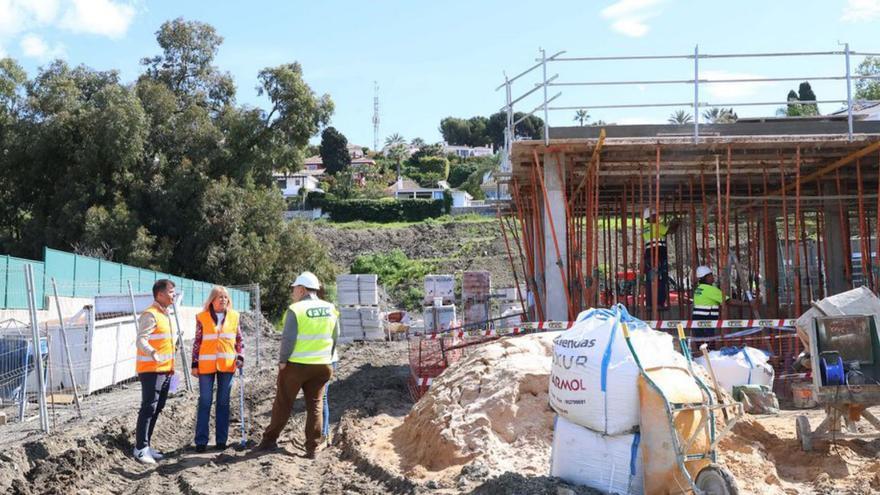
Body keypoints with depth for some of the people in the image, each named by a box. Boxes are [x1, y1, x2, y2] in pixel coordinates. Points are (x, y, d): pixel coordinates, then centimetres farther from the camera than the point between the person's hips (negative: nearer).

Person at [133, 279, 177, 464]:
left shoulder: (164, 314, 17)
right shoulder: (150, 315, -13)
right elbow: (141, 340, -23)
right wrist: (153, 354, -41)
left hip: (164, 370, 9)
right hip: (151, 370, -9)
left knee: (157, 409, 12)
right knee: (148, 408, -7)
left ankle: (146, 445, 19)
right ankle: (140, 448, -2)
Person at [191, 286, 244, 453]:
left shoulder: (234, 316, 5)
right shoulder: (202, 317, 0)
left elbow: (239, 340, 10)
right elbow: (197, 342, 3)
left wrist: (240, 357, -4)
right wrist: (194, 364, 0)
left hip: (227, 365, 2)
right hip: (206, 365, -2)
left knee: (223, 403, 8)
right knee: (204, 403, 2)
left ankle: (221, 440, 15)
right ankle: (201, 441, 9)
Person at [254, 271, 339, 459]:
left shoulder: (295, 310, -12)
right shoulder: (331, 310, 4)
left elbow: (288, 339, -15)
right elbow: (335, 338, 9)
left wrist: (282, 361, -4)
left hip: (296, 365, -4)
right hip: (322, 366, 4)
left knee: (283, 404, 9)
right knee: (315, 406, 9)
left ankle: (269, 440, 20)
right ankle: (312, 448, 8)